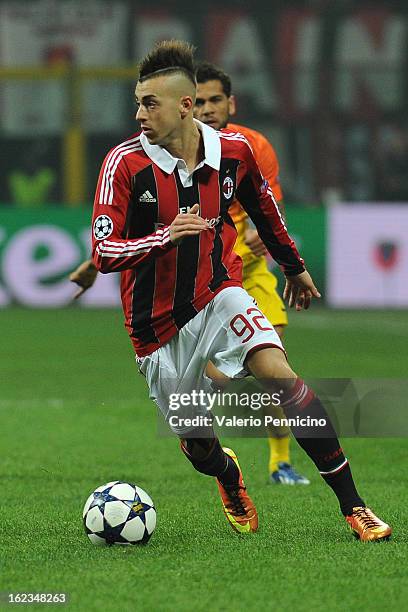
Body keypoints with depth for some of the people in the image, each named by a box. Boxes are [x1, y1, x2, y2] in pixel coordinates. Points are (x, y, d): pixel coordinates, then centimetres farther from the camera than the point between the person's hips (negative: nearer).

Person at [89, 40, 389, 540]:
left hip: (220, 296, 1)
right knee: (198, 443, 7)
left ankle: (353, 507, -23)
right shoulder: (125, 162, -14)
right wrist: (165, 236, -34)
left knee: (279, 373, -26)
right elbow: (103, 251, -18)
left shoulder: (233, 151, -6)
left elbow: (264, 212, 15)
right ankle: (228, 474, 48)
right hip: (158, 325, -1)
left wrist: (295, 268, 28)